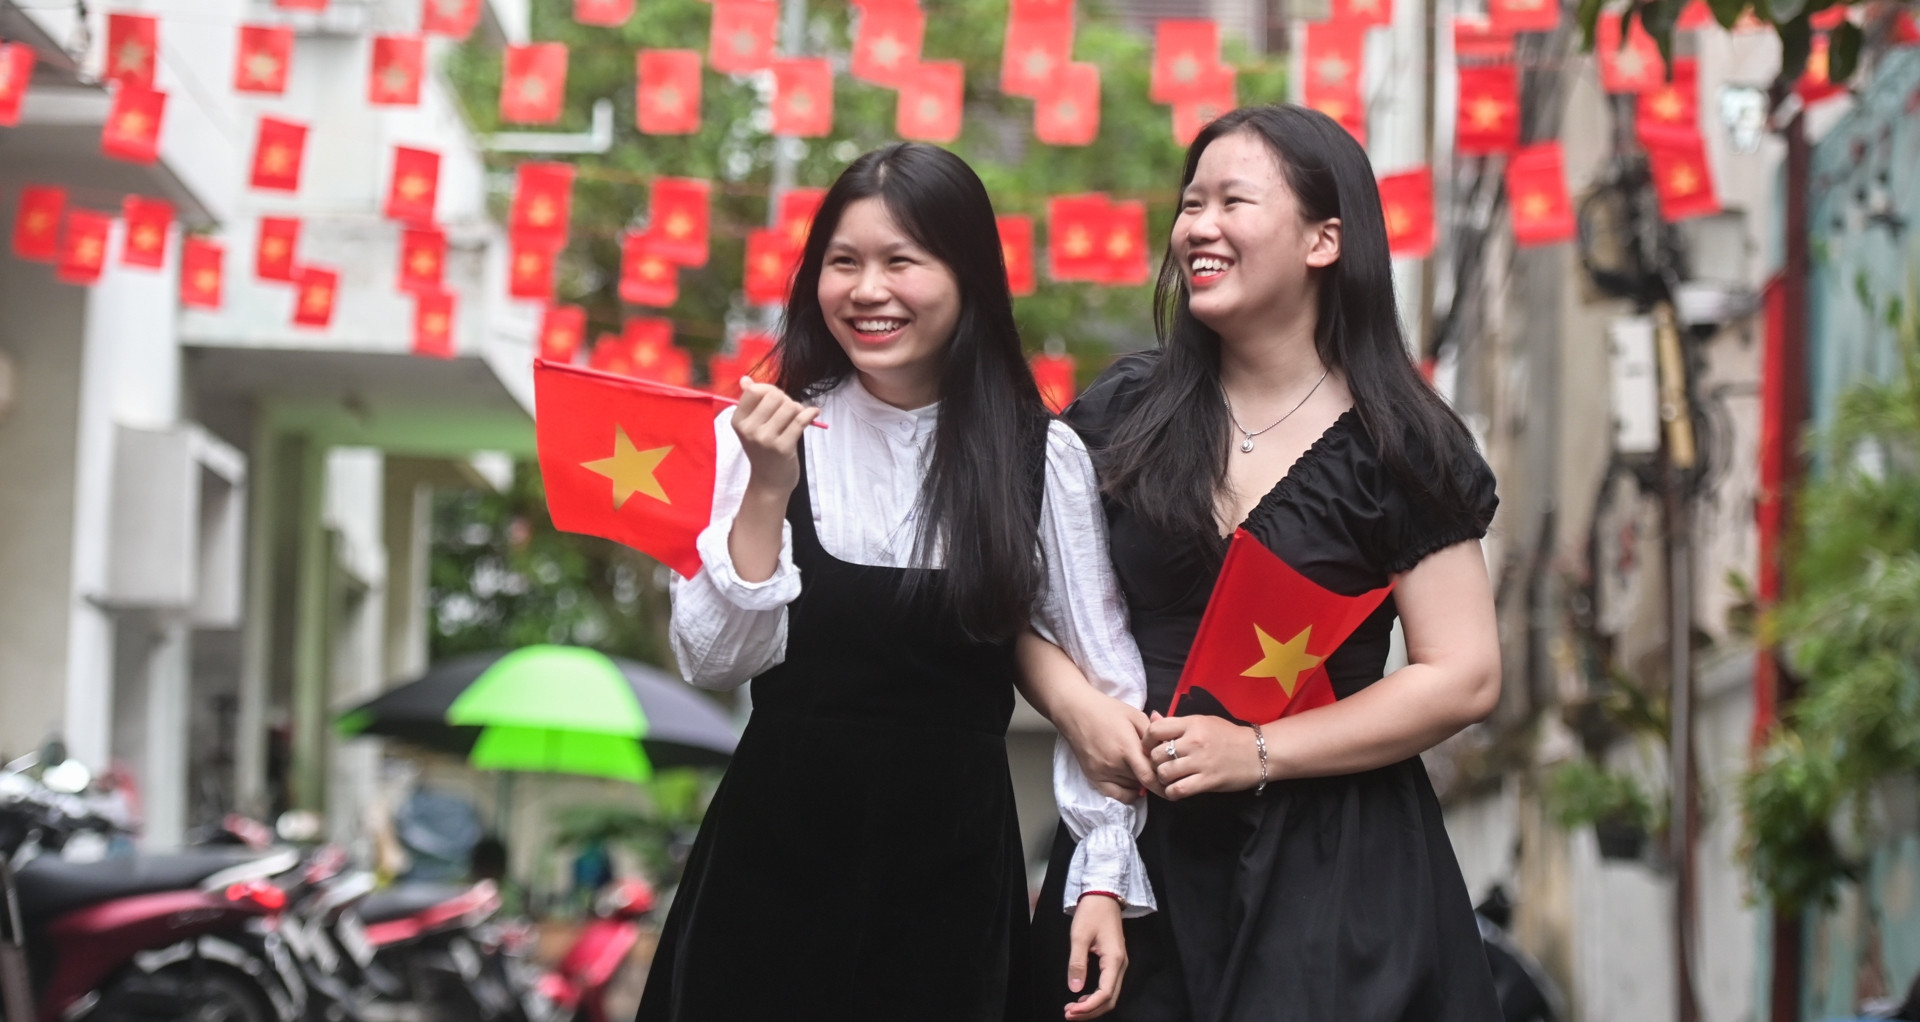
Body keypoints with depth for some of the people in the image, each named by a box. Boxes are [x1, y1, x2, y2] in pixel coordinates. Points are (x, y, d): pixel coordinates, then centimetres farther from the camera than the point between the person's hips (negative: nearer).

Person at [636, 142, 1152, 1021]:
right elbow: (712, 661, -7)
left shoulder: (1040, 457, -3)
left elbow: (1103, 678, 0)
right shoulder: (764, 435, -3)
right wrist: (767, 492, -18)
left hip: (952, 863, 0)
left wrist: (1107, 873, -4)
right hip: (772, 852, 0)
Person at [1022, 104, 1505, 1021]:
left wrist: (1258, 752, -14)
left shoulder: (1397, 445, -5)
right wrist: (1078, 707, -12)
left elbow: (1464, 677, -8)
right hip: (1143, 850, 3)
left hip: (1332, 869, -3)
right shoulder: (1123, 412, 4)